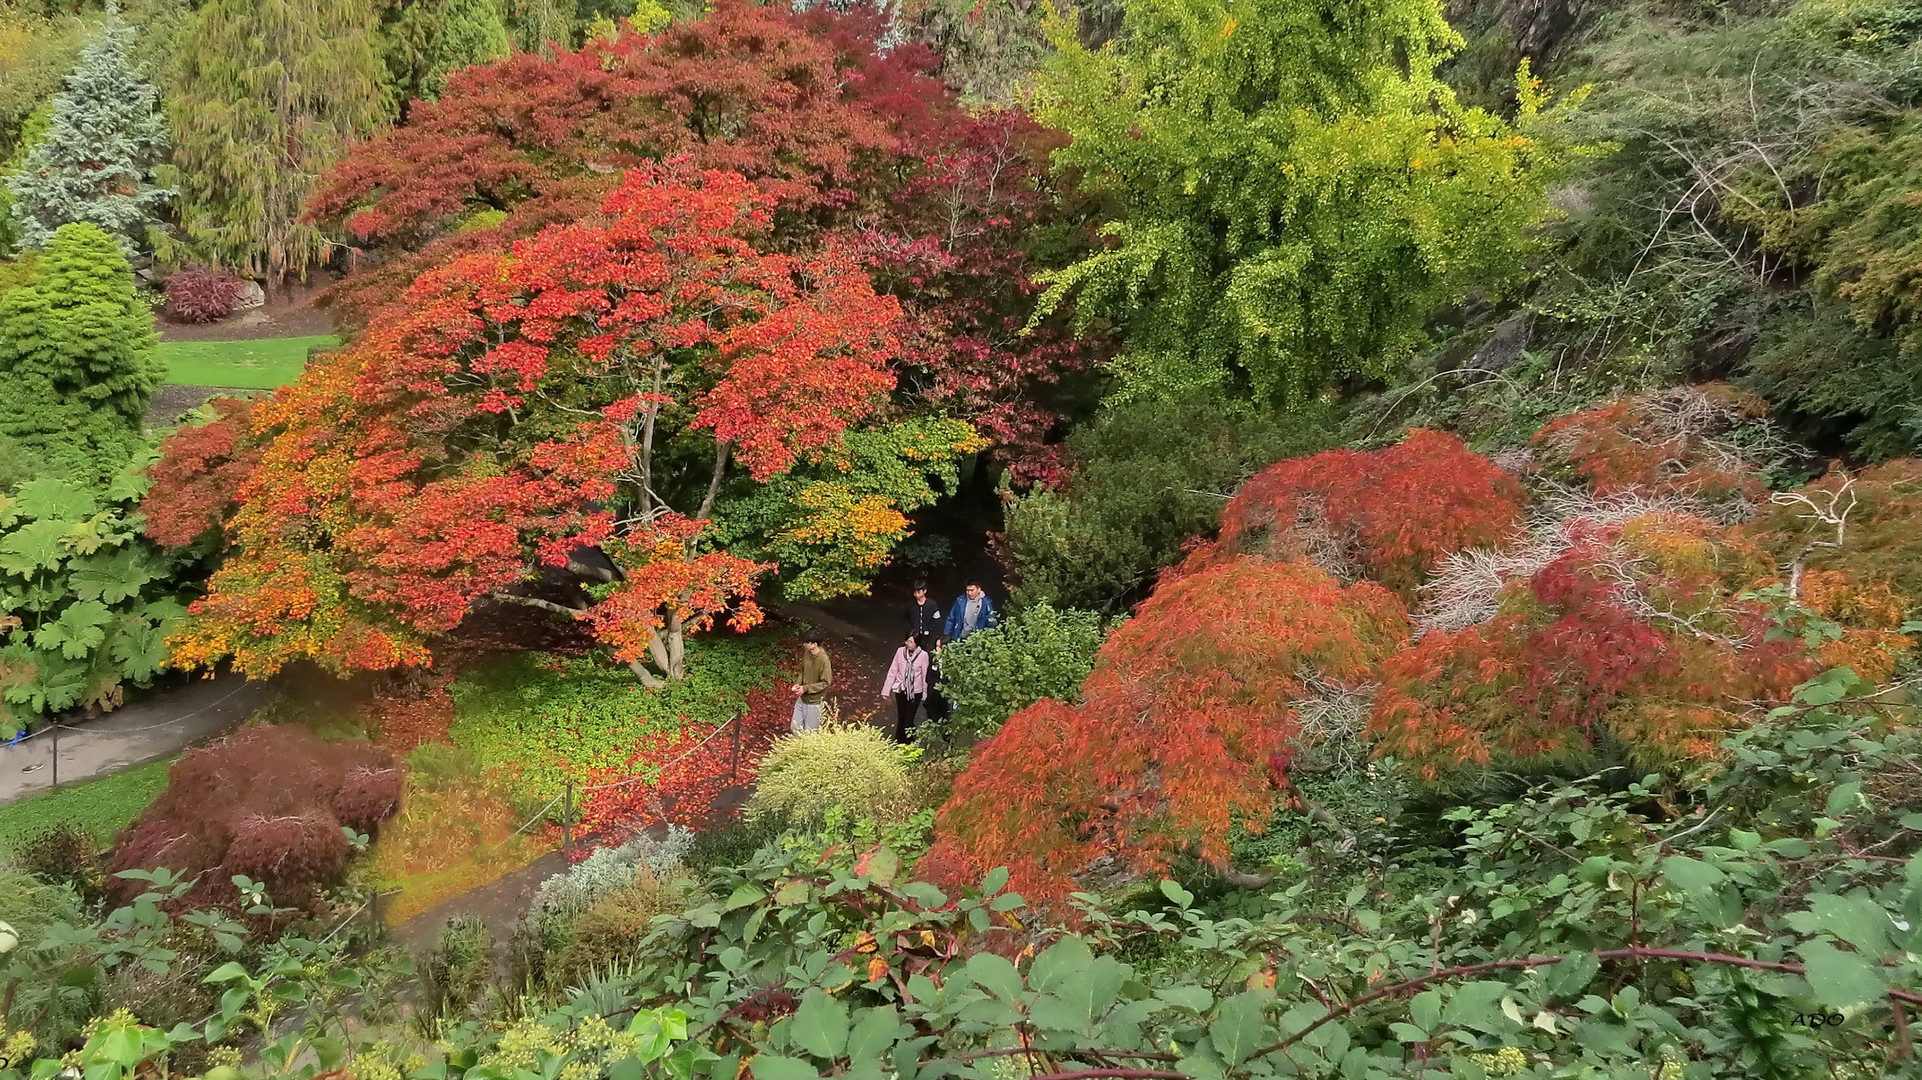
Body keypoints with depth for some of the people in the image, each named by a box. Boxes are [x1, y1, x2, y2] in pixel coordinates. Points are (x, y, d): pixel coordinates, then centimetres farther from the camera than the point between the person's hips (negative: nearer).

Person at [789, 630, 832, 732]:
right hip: (802, 698, 7)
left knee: (809, 733, 7)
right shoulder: (806, 653, -5)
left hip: (814, 701, -7)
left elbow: (826, 683, -21)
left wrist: (806, 688, -23)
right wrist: (799, 684, -5)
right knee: (794, 727, 17)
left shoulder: (823, 660, -27)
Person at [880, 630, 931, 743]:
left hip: (915, 692, -3)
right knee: (901, 718, 15)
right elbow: (892, 671, -4)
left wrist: (925, 694, 2)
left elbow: (925, 675, -7)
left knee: (908, 720, -2)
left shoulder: (923, 655, -18)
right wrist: (886, 690, 0)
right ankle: (899, 742, 35)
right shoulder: (900, 651, -11)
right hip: (901, 690, 3)